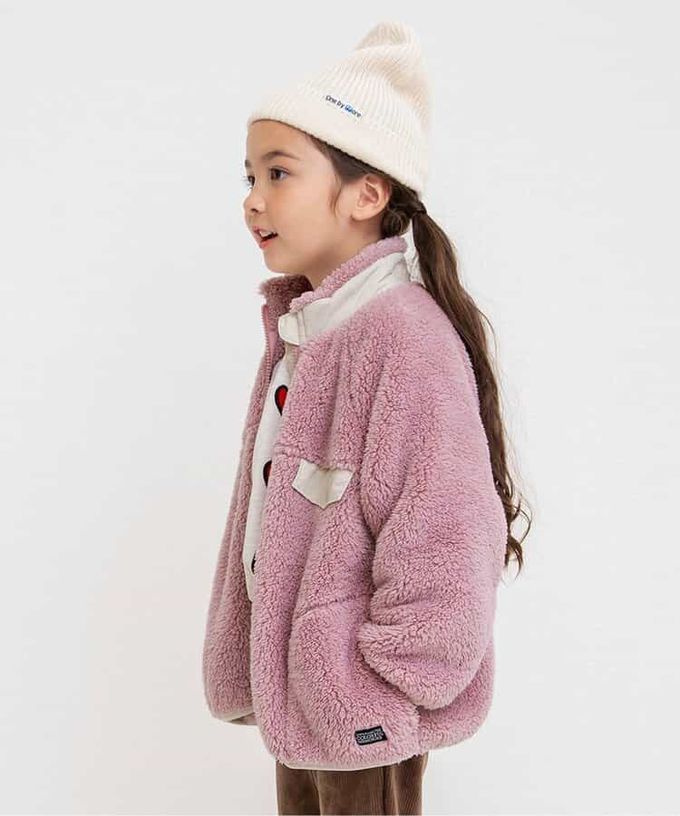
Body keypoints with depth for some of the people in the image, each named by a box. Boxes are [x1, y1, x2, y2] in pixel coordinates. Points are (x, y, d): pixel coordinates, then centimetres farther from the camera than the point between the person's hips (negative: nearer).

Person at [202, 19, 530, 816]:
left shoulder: (403, 336, -24)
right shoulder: (297, 325, 6)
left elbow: (444, 542, -25)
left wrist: (388, 682, -16)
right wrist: (249, 660, 15)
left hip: (365, 713, -8)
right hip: (295, 686, 8)